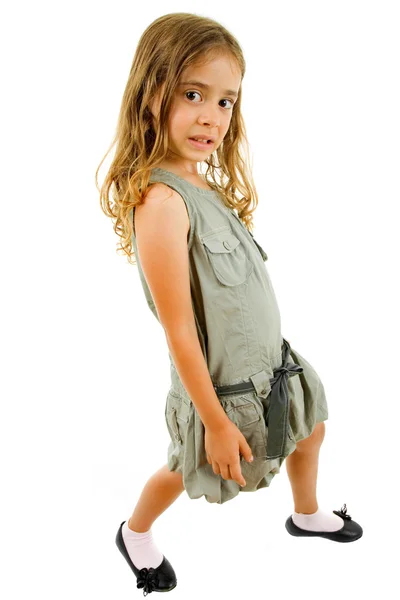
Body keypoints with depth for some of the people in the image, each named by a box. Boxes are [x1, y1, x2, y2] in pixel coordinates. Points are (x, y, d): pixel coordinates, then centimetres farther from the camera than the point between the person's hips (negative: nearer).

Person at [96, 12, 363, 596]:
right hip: (223, 384, -8)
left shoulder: (207, 183, -2)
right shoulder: (161, 201, -30)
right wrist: (216, 422, -20)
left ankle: (307, 515, 55)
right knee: (190, 470, 17)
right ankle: (135, 533, 48)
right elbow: (180, 332, -27)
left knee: (310, 429, 26)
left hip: (271, 361, 8)